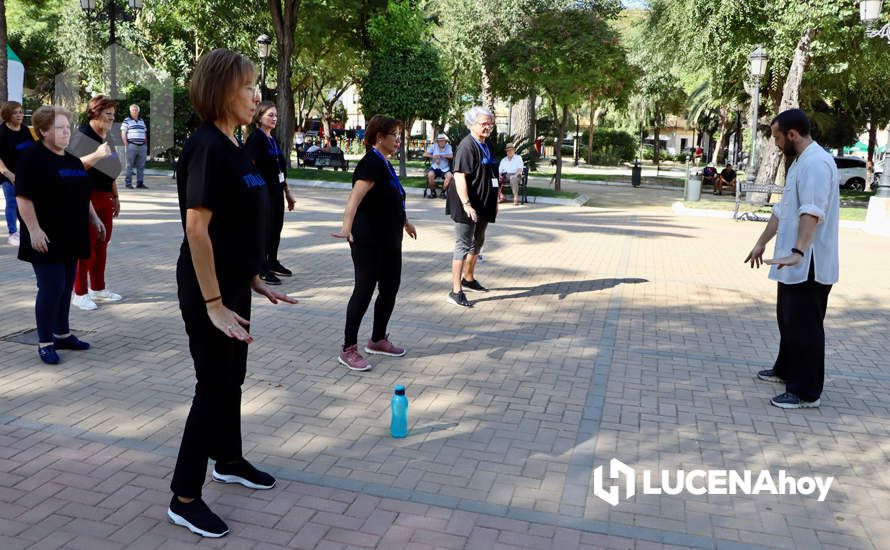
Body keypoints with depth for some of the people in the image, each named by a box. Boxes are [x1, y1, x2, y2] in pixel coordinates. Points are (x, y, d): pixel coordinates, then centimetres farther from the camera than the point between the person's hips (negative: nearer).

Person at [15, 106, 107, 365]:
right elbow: (23, 197, -15)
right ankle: (45, 342, 4)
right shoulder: (32, 158, -9)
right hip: (47, 239, -7)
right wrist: (34, 230, -21)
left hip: (71, 237, 7)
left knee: (66, 286, 12)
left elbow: (82, 195, 24)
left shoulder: (72, 161, 15)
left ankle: (62, 333, 24)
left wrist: (94, 219, 18)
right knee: (51, 287, -7)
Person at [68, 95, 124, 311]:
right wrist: (97, 154, -36)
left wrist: (115, 197, 23)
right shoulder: (83, 135, -12)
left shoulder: (107, 137, 13)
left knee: (102, 244, 13)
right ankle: (79, 293, 6)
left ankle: (98, 288, 24)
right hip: (87, 198, -8)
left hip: (104, 198, 8)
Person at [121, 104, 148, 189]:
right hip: (131, 146, -5)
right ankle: (128, 183, 1)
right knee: (130, 165, -3)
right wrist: (126, 145, -11)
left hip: (142, 146, 5)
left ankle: (140, 183, 9)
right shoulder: (127, 121, 3)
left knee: (141, 166, 4)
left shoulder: (142, 121, 20)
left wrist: (146, 145, 15)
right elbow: (123, 134, -1)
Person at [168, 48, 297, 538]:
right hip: (210, 289, -9)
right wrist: (213, 303, -23)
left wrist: (255, 282, 17)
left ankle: (229, 461, 39)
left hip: (234, 284, 9)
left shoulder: (233, 148, 9)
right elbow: (197, 228, -23)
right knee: (213, 387, 0)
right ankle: (183, 498, 14)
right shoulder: (207, 147, -19)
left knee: (233, 378, 20)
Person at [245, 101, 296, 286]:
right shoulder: (256, 137, -11)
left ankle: (273, 263, 28)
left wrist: (288, 192, 23)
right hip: (263, 192, -8)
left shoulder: (273, 140, 15)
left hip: (276, 191, 8)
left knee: (277, 227, 14)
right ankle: (262, 269, 6)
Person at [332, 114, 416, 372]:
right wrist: (347, 227, -47)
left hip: (390, 241, 9)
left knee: (390, 289, 13)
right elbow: (356, 197, -31)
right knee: (364, 290, -5)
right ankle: (348, 350, 5)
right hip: (369, 242, -9)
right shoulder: (370, 164, -16)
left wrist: (405, 222, 45)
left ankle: (378, 341, 29)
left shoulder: (385, 165, 14)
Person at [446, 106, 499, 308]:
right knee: (463, 246, -7)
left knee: (477, 243, 22)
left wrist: (494, 202, 23)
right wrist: (466, 204, -31)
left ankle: (468, 278, 41)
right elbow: (459, 176, -25)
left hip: (482, 206, 10)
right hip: (468, 208, -10)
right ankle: (456, 291, -3)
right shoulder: (467, 146, -17)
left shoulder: (485, 146, 13)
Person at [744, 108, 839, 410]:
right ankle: (786, 369, 39)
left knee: (805, 326, -3)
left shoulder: (816, 163, -19)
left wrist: (797, 252, -43)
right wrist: (761, 243, 24)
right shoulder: (799, 162, 15)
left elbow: (812, 213, -33)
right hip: (794, 265, 10)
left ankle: (806, 392, 6)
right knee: (788, 319, 22)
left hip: (810, 266, -10)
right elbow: (783, 209, 22)